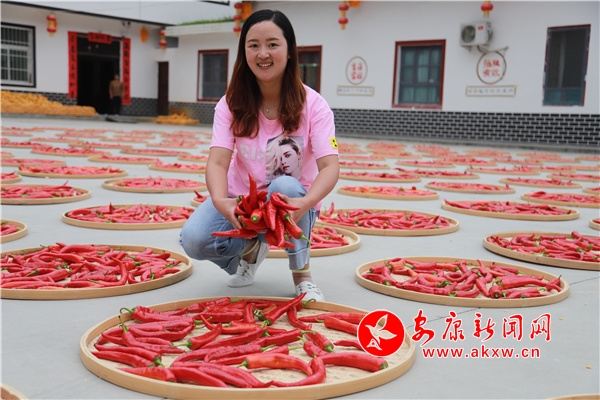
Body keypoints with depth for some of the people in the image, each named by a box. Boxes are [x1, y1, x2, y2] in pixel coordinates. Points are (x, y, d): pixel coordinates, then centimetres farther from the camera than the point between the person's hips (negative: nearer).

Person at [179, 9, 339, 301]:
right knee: (194, 239, -26)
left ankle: (302, 274, -11)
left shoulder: (312, 105, -15)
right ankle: (251, 248, 9)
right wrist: (219, 200, -44)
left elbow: (330, 166, -25)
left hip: (292, 203, -1)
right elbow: (218, 162, -21)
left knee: (284, 186, -37)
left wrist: (306, 203, -47)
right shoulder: (231, 104, -10)